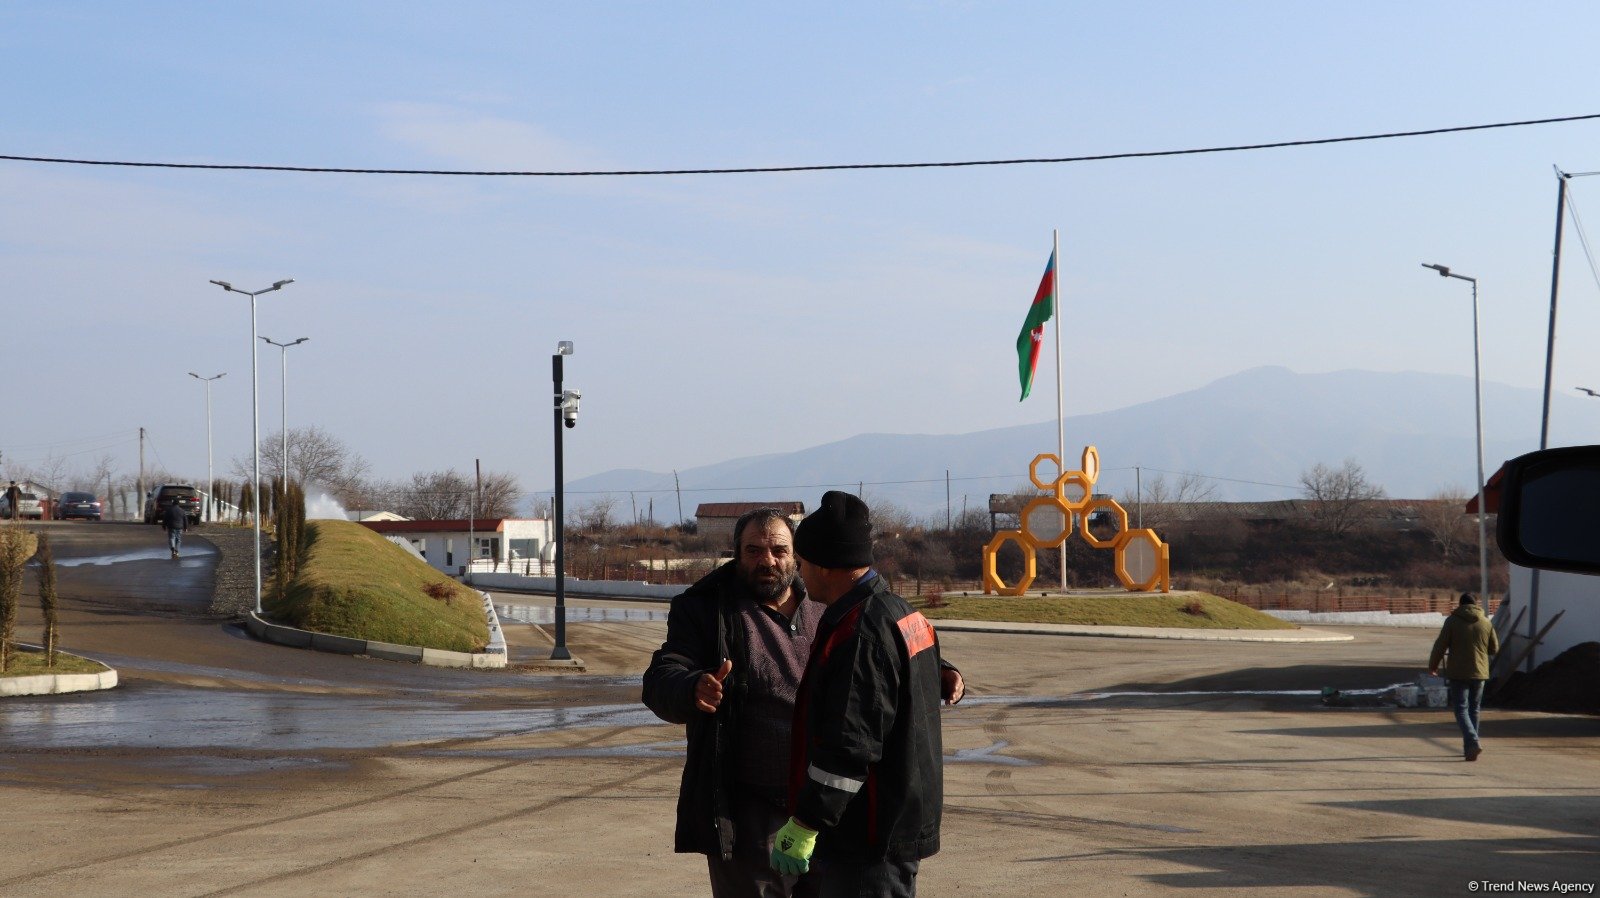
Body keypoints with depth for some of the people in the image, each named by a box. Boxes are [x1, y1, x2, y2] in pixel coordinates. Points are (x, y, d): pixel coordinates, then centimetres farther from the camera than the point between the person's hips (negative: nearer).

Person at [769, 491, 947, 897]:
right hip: (900, 824, 11)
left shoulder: (861, 631, -21)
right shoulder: (899, 612, 12)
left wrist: (804, 826, -21)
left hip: (870, 838, -11)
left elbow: (850, 745, -25)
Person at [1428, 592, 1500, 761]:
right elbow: (1494, 649, 10)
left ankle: (1473, 742, -23)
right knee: (1474, 709, 15)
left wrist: (1432, 666, 6)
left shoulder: (1452, 621, -6)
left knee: (1461, 709, -3)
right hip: (1479, 672, 4)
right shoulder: (1486, 623, 4)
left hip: (1459, 673, -4)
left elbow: (1440, 646, -6)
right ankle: (1468, 747, 20)